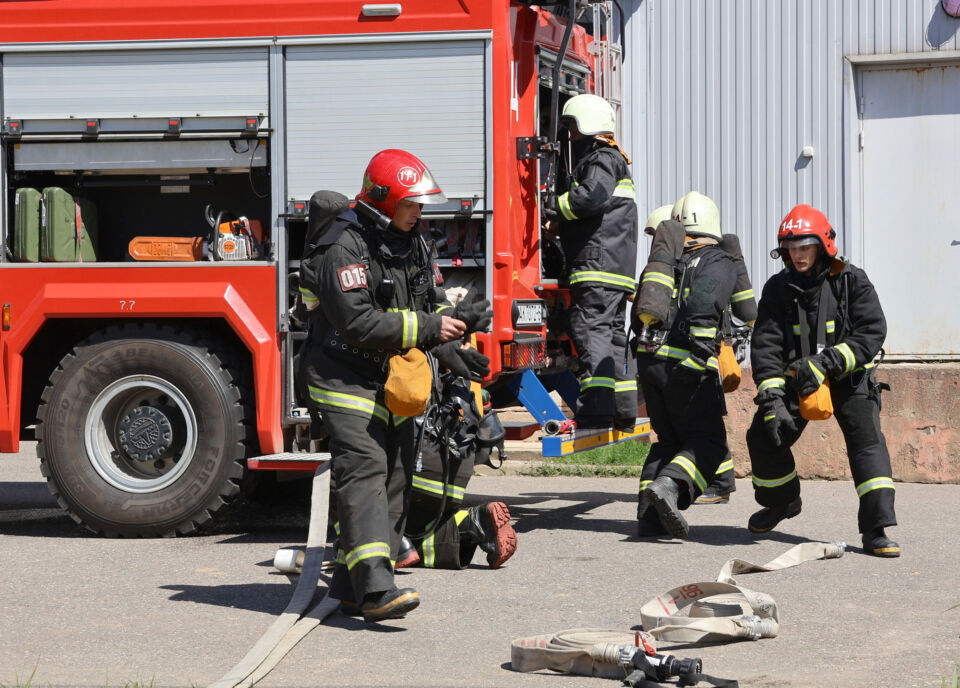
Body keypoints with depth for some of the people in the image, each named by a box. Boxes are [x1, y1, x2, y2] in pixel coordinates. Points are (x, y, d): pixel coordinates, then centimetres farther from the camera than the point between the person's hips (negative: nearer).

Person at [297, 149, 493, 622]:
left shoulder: (411, 245, 11)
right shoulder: (344, 249, -17)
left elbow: (426, 309, 17)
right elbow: (358, 322, -25)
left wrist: (459, 319, -5)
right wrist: (429, 329, -21)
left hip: (394, 385, 9)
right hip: (347, 382, -9)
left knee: (394, 480, 9)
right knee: (364, 473, -20)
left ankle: (349, 584, 17)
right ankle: (375, 588, -32)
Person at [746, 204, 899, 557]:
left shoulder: (851, 281, -11)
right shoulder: (778, 289, -5)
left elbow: (871, 333, -19)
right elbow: (765, 346, -11)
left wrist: (826, 363, -30)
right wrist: (771, 398, -23)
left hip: (849, 377, -3)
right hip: (798, 378, 3)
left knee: (866, 437, -22)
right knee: (764, 436, -5)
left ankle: (876, 530, -25)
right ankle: (782, 501, 26)